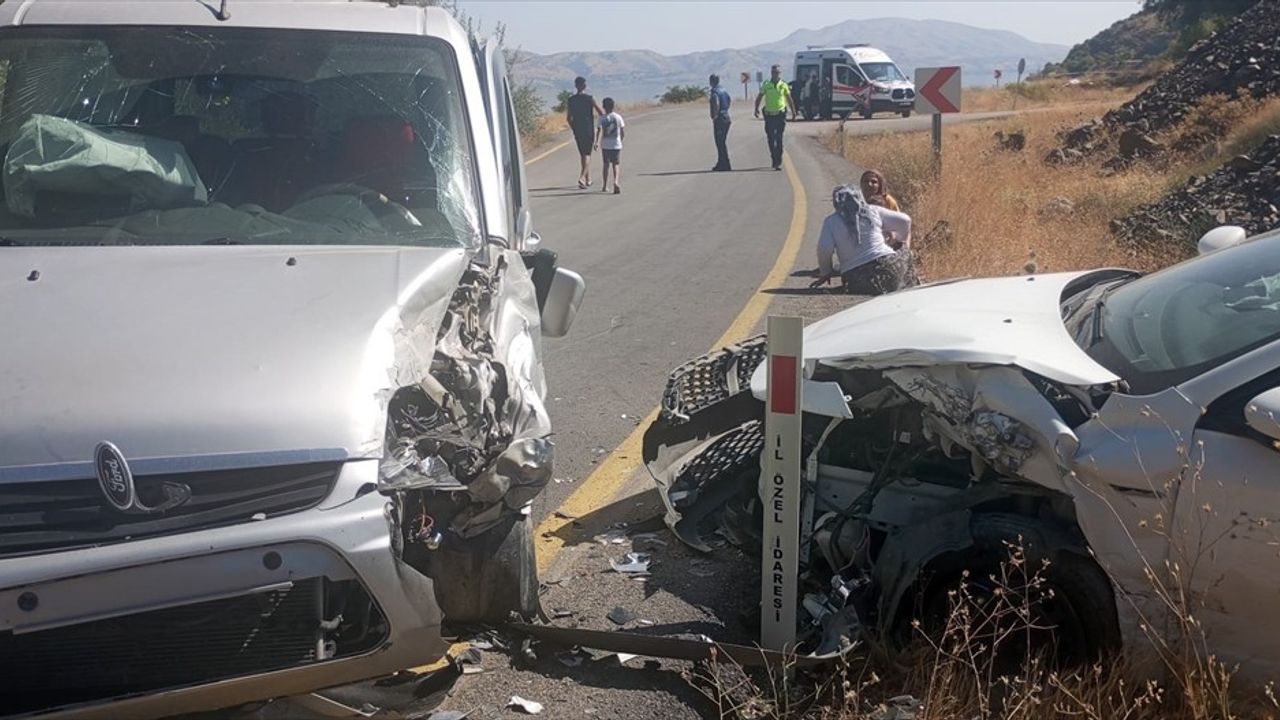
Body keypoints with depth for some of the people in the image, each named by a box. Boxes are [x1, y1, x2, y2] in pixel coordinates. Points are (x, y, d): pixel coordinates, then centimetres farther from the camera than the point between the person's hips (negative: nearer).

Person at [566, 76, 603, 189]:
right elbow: (601, 114, -6)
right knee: (587, 155, -3)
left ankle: (588, 180, 22)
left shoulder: (570, 100, 3)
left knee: (583, 154, 15)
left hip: (577, 132, 4)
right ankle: (582, 178, -22)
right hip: (589, 131, -4)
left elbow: (568, 118, 7)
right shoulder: (590, 99, -8)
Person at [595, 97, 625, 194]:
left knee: (606, 164, 15)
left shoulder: (602, 118, -4)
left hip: (605, 145, 0)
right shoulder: (618, 117, -1)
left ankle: (604, 186, 20)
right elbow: (623, 133, 1)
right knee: (616, 165, 6)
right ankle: (616, 181, -20)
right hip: (616, 145, 0)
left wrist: (597, 142, -12)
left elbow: (599, 130, -18)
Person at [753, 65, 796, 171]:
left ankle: (778, 162, -3)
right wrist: (756, 109, -3)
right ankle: (774, 160, 20)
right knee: (771, 140, 5)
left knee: (779, 140, -6)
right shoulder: (766, 85, 2)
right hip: (769, 115, 2)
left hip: (780, 115, -2)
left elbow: (789, 99, 10)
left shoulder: (784, 85, 1)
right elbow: (759, 97, 9)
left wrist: (793, 112, 11)